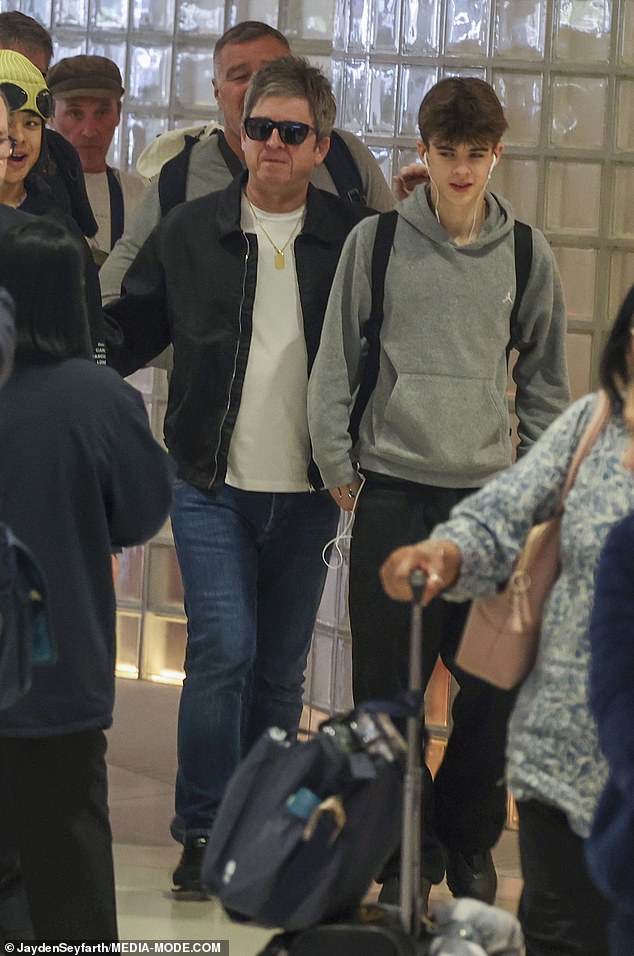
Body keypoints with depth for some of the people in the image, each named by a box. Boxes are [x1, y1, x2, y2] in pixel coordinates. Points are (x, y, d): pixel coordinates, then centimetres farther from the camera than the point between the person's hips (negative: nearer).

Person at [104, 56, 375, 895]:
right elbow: (127, 334, 10)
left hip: (307, 497, 1)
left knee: (282, 667, 8)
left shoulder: (354, 238, 1)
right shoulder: (189, 233, 4)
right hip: (213, 486, -1)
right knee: (224, 649, -11)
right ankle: (202, 829, -1)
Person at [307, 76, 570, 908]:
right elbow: (337, 363, 5)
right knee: (388, 682, 0)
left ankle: (469, 847, 18)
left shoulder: (527, 255, 6)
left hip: (491, 496, 1)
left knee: (496, 684, 1)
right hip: (393, 491, -1)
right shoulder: (377, 241, 1)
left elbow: (545, 379, 15)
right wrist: (339, 466, 2)